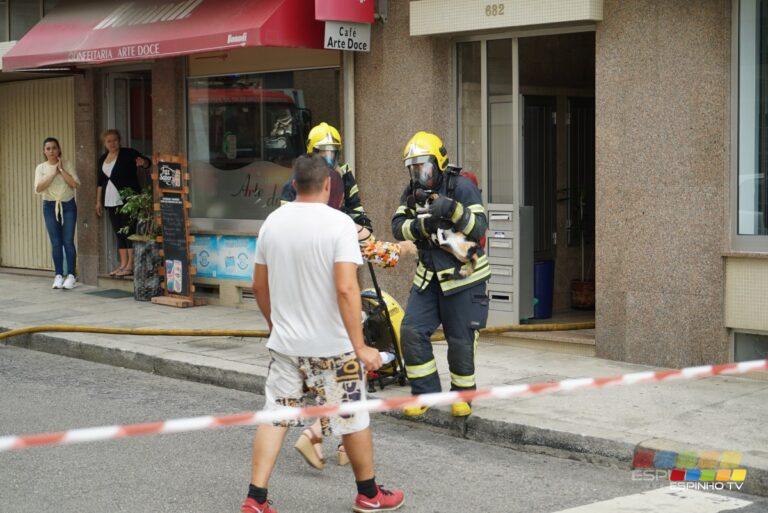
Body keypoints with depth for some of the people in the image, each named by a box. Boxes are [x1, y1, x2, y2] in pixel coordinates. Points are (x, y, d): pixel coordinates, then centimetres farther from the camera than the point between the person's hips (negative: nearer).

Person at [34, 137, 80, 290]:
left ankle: (71, 275, -2)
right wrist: (53, 173, -12)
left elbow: (75, 184, -11)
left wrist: (61, 170, -11)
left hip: (68, 205, -1)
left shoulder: (67, 165, 2)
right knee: (56, 243, -1)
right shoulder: (41, 168, 4)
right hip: (50, 206, 1)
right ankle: (59, 275, 6)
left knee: (68, 241, -6)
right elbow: (38, 188, -9)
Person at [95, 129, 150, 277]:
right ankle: (123, 265, 10)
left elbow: (147, 162, -8)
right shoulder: (102, 159, 15)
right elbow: (100, 182, 20)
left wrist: (143, 162, -31)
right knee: (119, 233, 8)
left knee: (129, 232, -8)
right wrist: (98, 201, 17)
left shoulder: (128, 154, -3)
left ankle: (130, 266, -9)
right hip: (111, 202, 7)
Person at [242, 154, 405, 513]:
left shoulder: (272, 222, 3)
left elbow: (259, 286, 11)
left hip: (285, 342, 5)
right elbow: (346, 289, -22)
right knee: (353, 418, 11)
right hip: (332, 346, -4)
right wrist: (360, 347, -20)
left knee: (275, 416, 10)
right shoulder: (339, 224, -14)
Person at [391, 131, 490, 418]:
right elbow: (398, 227, -3)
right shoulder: (413, 192, 6)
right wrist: (421, 225, -22)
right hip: (428, 276, 5)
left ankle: (462, 394, 21)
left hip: (462, 275, -5)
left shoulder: (461, 187, -11)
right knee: (412, 331, -4)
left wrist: (454, 209, -33)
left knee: (461, 340, 1)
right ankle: (425, 393, 7)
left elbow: (479, 228, -18)